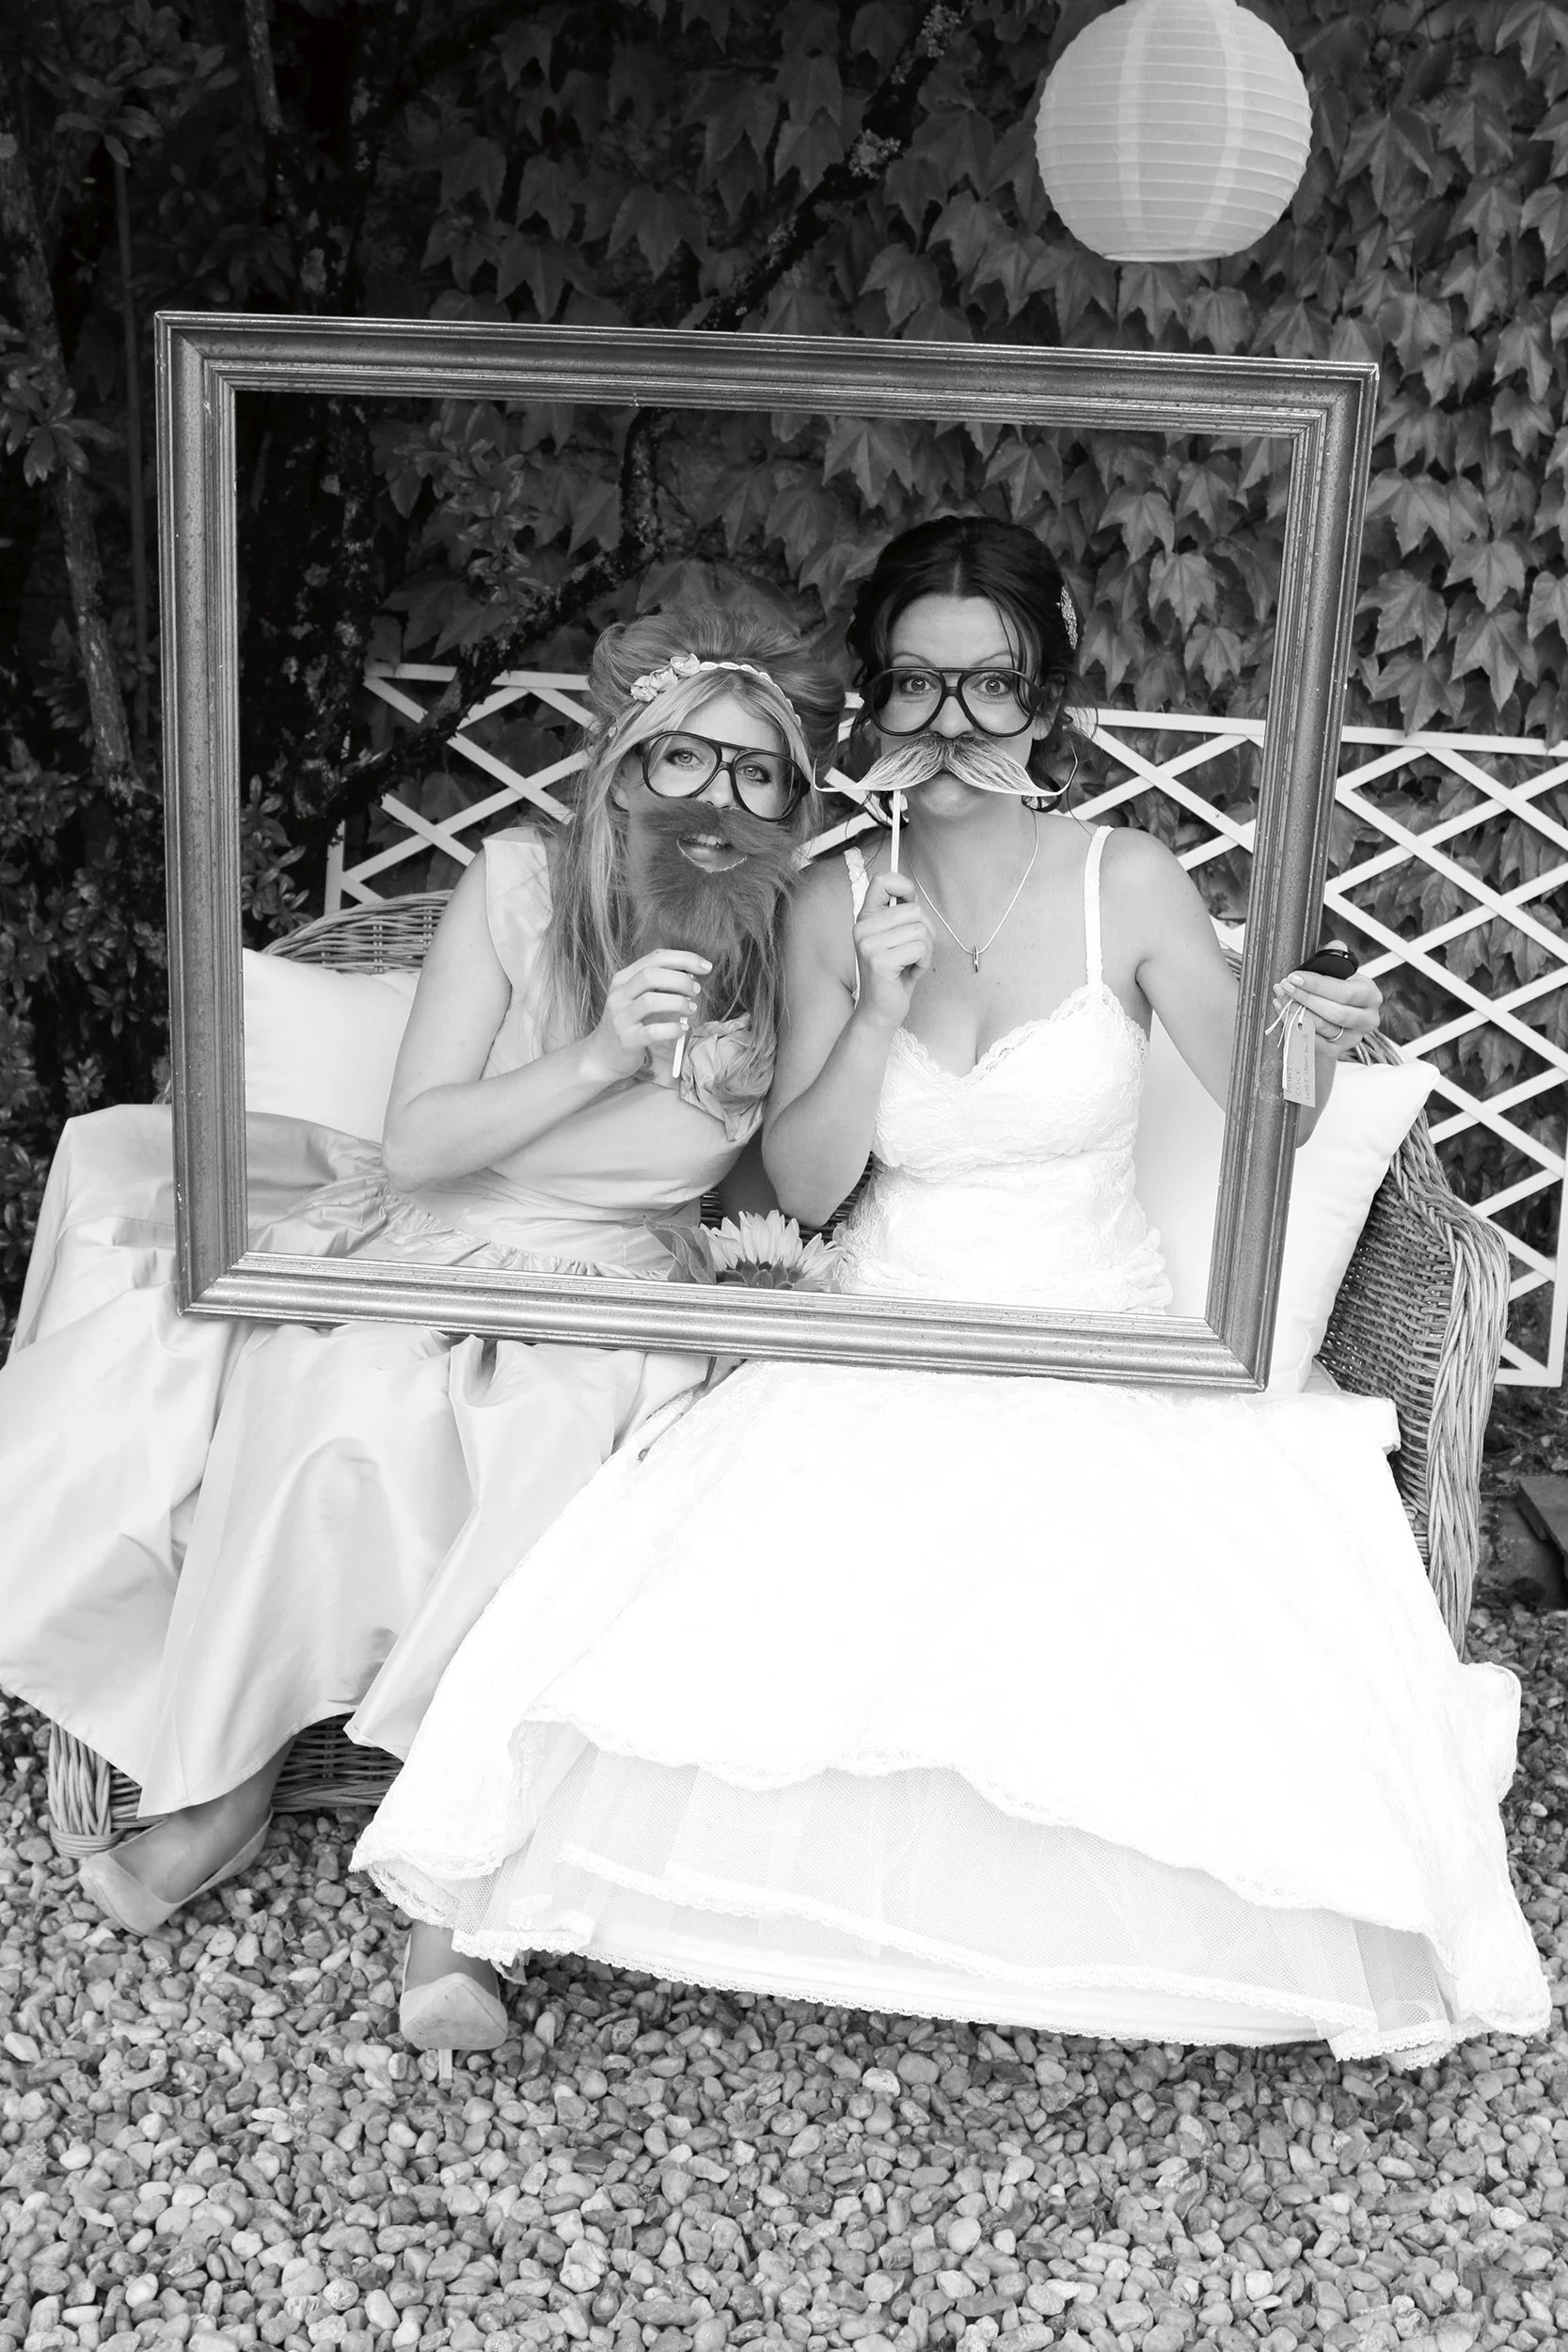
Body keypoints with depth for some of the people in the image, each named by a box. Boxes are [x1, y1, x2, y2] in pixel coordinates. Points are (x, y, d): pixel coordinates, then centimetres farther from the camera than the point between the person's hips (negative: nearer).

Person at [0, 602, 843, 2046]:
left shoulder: (790, 946, 0)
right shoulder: (521, 885, -7)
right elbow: (417, 1139, -9)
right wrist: (600, 1058, -22)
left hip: (604, 1290, 1)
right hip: (420, 1251, 0)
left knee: (542, 1451, -32)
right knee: (340, 1423, -32)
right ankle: (226, 1782, -8)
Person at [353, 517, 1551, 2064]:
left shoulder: (1126, 885, -5)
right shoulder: (836, 905, 0)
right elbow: (800, 1187, -2)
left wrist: (1309, 1043, -24)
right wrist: (880, 1011, -17)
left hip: (1101, 1357, -1)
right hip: (883, 1359, 1)